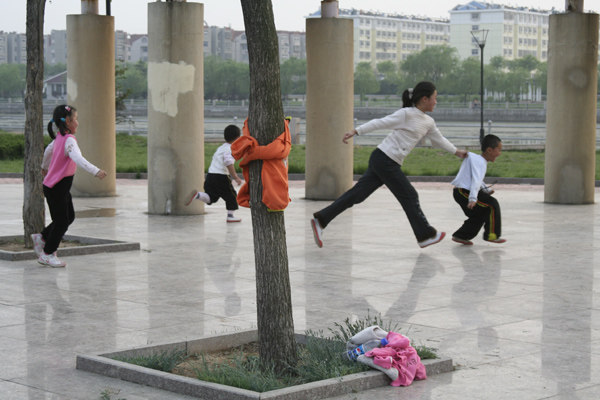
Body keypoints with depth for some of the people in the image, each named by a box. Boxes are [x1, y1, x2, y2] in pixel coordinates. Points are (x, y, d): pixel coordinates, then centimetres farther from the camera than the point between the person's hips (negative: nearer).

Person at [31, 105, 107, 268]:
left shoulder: (59, 138, 8)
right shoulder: (69, 140, -22)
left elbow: (48, 150, 28)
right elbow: (77, 158, -39)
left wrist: (45, 167, 48)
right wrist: (95, 171, -50)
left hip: (61, 187, 10)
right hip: (56, 188, -10)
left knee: (69, 216, 17)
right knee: (62, 221, -1)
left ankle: (42, 238, 29)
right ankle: (47, 254, 11)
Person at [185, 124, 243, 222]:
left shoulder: (221, 148, 21)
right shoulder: (230, 149, -9)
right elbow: (229, 163, -22)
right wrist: (235, 177, -21)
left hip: (210, 174, 8)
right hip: (221, 177, -8)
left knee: (210, 197, 5)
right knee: (231, 195, 9)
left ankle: (197, 195, -20)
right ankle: (230, 215, 14)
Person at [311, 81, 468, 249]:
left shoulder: (429, 123, 15)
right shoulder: (406, 114, -10)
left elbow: (439, 139, 31)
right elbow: (379, 123, -11)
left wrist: (457, 151, 38)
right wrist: (355, 131, -17)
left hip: (390, 164, 8)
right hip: (384, 160, -8)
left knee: (357, 194, 4)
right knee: (409, 196, 3)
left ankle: (321, 219, 4)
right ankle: (426, 235, 15)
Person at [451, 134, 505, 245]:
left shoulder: (478, 159, 18)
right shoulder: (480, 162, -16)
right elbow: (476, 181, -28)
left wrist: (486, 190, 18)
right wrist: (473, 198, -37)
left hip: (460, 193, 11)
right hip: (464, 192, -11)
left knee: (478, 216, 20)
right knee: (492, 205, -11)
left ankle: (461, 236, 24)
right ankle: (491, 235, -6)